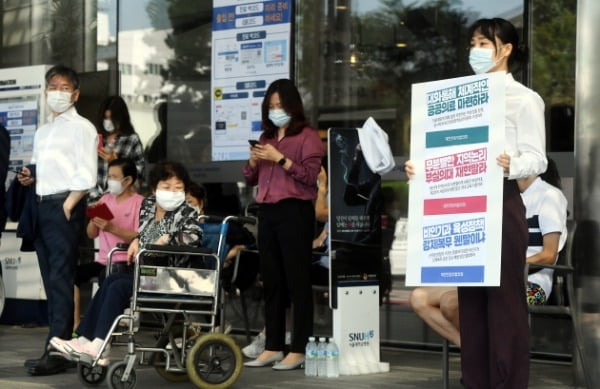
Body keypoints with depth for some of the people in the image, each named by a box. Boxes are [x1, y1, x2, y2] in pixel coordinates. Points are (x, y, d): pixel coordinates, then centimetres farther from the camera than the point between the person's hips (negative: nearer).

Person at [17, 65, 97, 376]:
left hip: (64, 207, -8)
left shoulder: (81, 127, -2)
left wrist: (66, 207, -15)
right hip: (41, 207, 8)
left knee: (61, 280, -10)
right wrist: (30, 178, 5)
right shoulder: (42, 131, 20)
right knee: (51, 281, 8)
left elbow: (86, 175, -10)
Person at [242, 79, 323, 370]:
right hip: (267, 212, 7)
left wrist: (279, 158, -16)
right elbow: (250, 179, 21)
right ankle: (273, 347, 13)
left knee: (297, 281, -6)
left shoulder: (307, 136, -1)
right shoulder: (266, 137, 19)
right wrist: (253, 161, 1)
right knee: (271, 281, 8)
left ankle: (299, 350, -7)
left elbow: (310, 176, -13)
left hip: (295, 212, -7)